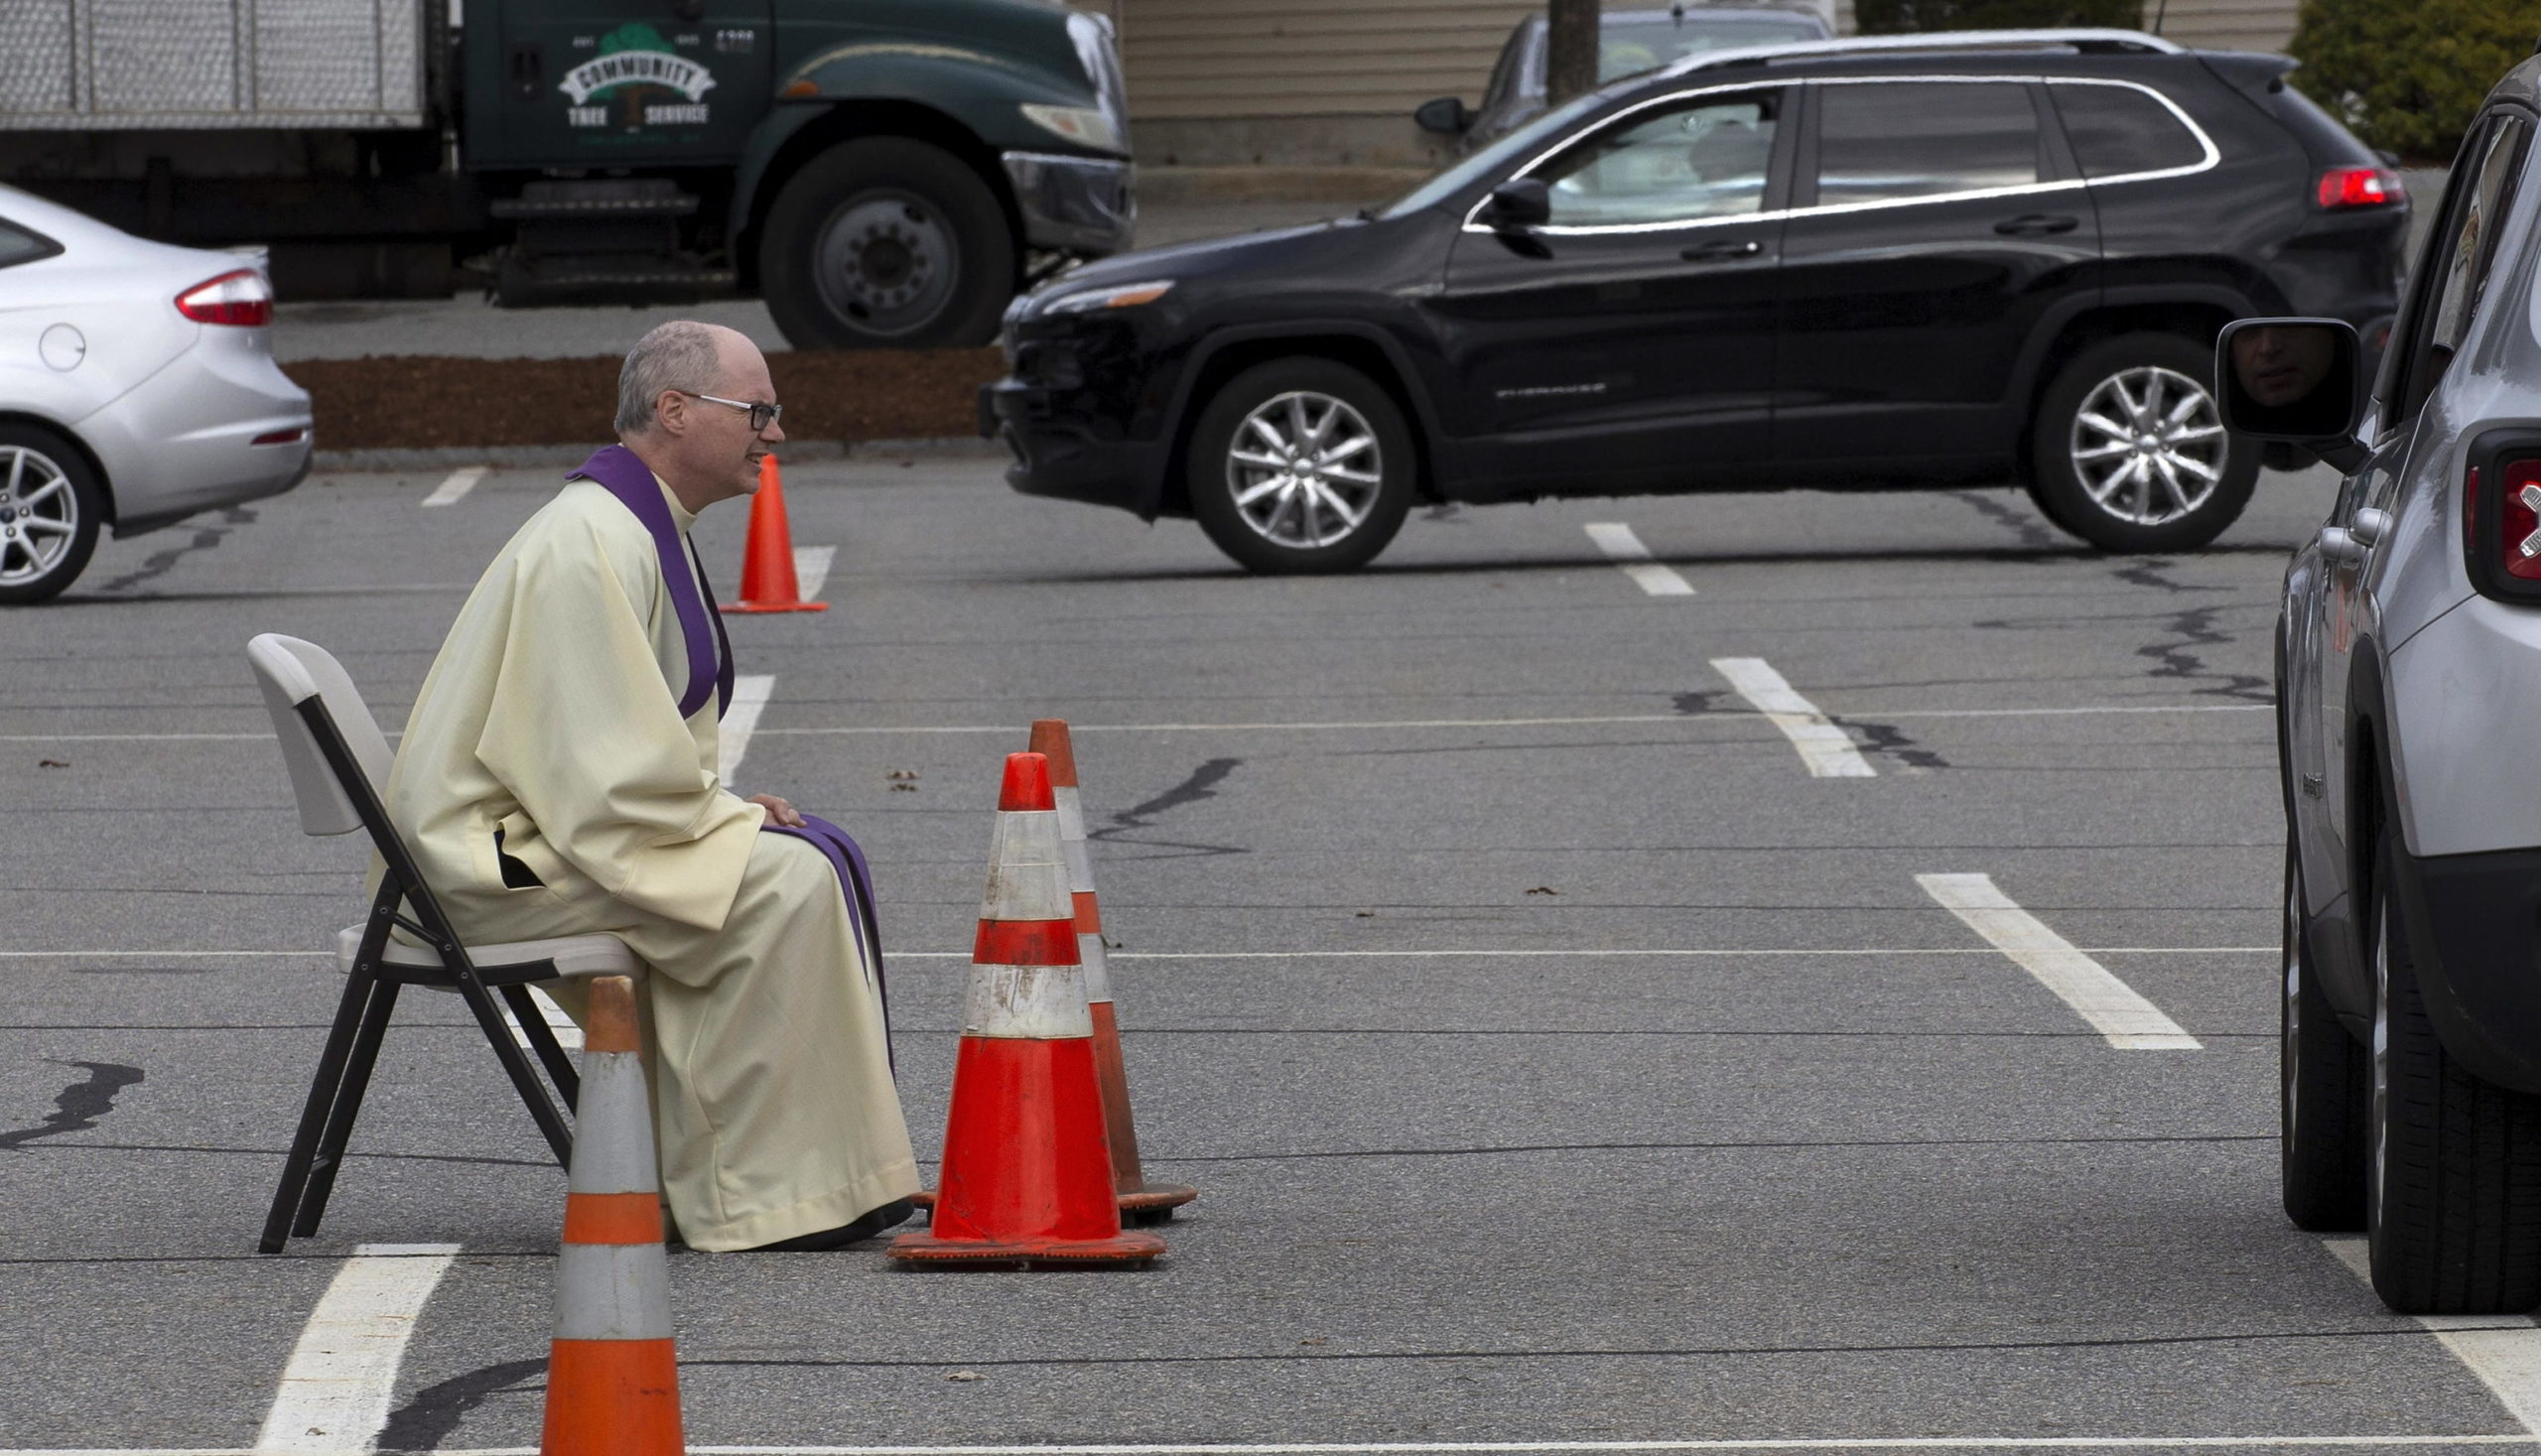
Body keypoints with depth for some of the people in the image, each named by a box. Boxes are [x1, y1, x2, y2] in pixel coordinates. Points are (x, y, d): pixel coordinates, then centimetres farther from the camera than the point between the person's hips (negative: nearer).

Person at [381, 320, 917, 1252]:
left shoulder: (646, 527, 14)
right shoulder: (591, 545, -21)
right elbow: (610, 772, -25)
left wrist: (725, 806, 7)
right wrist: (729, 817, -11)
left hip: (553, 823, 11)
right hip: (508, 858, -11)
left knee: (820, 855, 7)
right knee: (787, 881, -21)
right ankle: (760, 1197, -16)